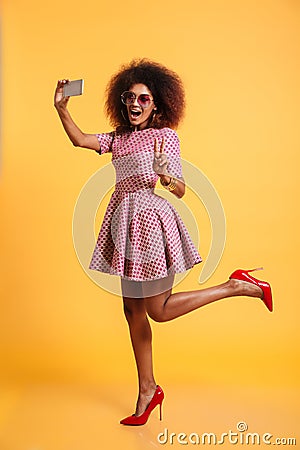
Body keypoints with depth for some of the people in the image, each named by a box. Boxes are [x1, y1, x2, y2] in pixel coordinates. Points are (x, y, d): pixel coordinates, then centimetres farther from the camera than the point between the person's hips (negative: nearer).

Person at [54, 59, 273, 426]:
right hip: (127, 222, 7)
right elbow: (79, 140, 7)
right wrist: (62, 108, -2)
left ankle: (238, 286, 10)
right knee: (133, 309, 10)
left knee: (158, 310, -3)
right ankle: (147, 390, 25)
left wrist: (165, 177, -31)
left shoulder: (165, 135, -5)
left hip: (151, 219, -7)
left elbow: (180, 190, -11)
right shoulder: (118, 138, 13)